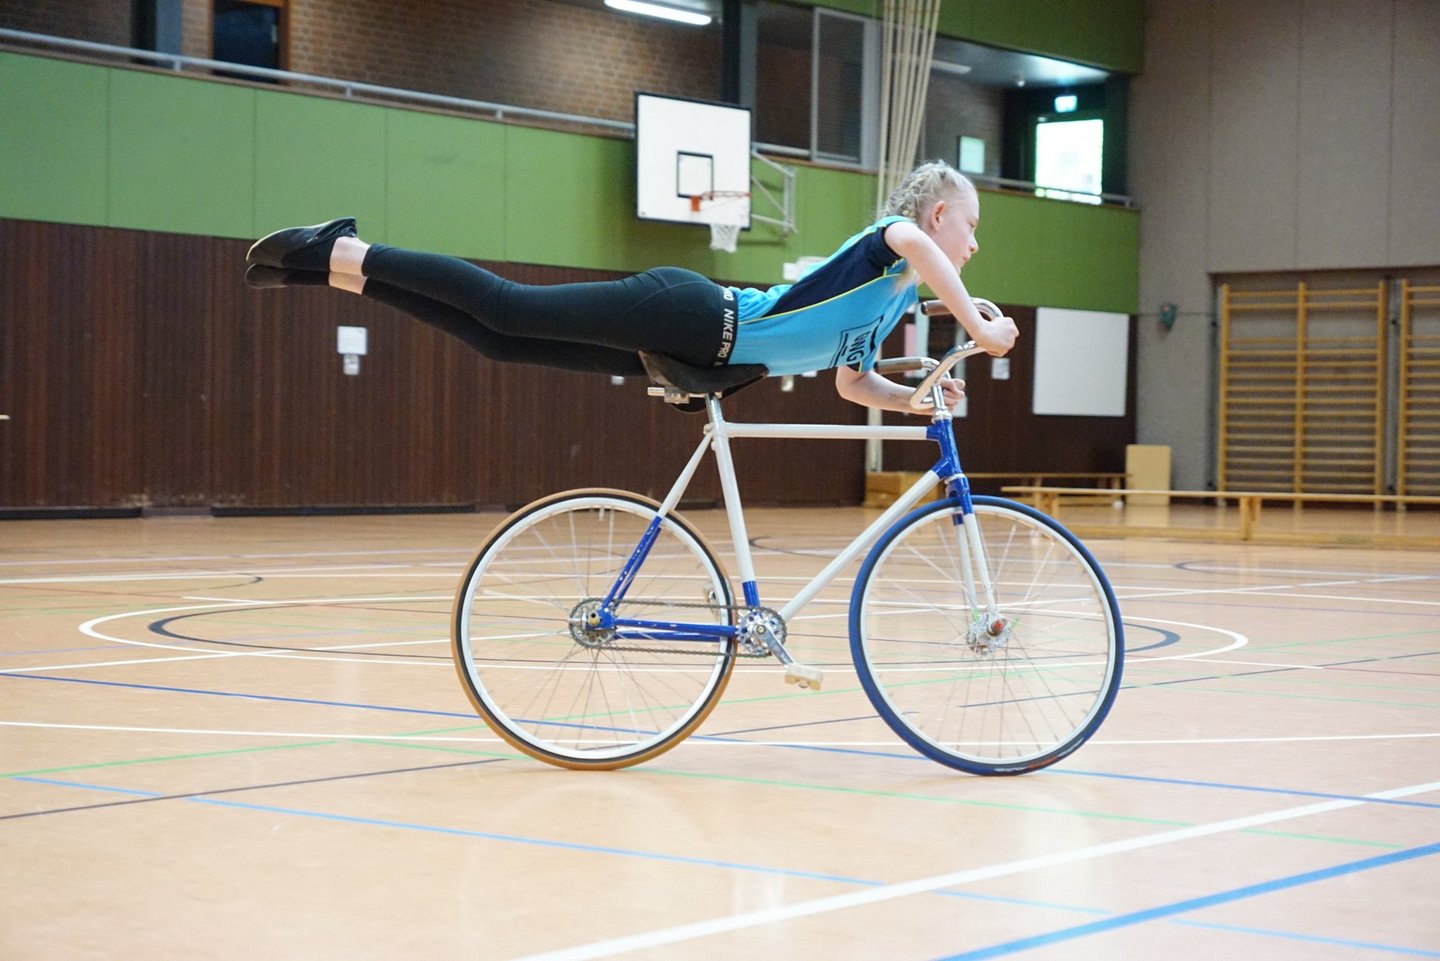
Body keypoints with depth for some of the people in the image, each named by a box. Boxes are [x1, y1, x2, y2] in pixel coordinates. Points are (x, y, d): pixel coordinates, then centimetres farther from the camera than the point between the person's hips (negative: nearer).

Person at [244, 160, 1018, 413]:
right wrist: (976, 329, -27)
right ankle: (340, 253, -10)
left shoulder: (887, 307, 21)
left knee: (500, 338, 3)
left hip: (698, 352, 8)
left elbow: (854, 384, 28)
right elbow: (909, 237, -30)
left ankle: (341, 265, 4)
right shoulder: (885, 245, -5)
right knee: (509, 312, -13)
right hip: (692, 317, -8)